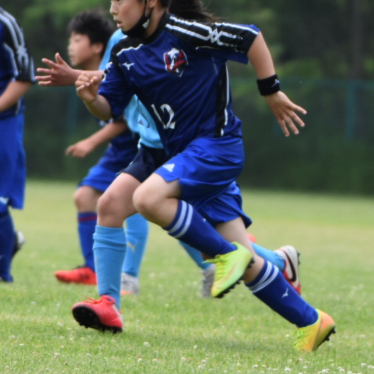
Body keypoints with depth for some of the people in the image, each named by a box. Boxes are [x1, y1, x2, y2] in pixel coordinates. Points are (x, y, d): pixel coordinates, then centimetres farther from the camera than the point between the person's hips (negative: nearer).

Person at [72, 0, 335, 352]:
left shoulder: (183, 32, -15)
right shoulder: (125, 54, 7)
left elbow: (251, 38, -10)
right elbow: (109, 108, 6)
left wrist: (272, 92, -7)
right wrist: (91, 97, -16)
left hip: (216, 145, -7)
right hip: (183, 155, 7)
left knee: (148, 198, -29)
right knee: (245, 264, 5)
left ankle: (226, 255, -13)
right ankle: (310, 322, 16)